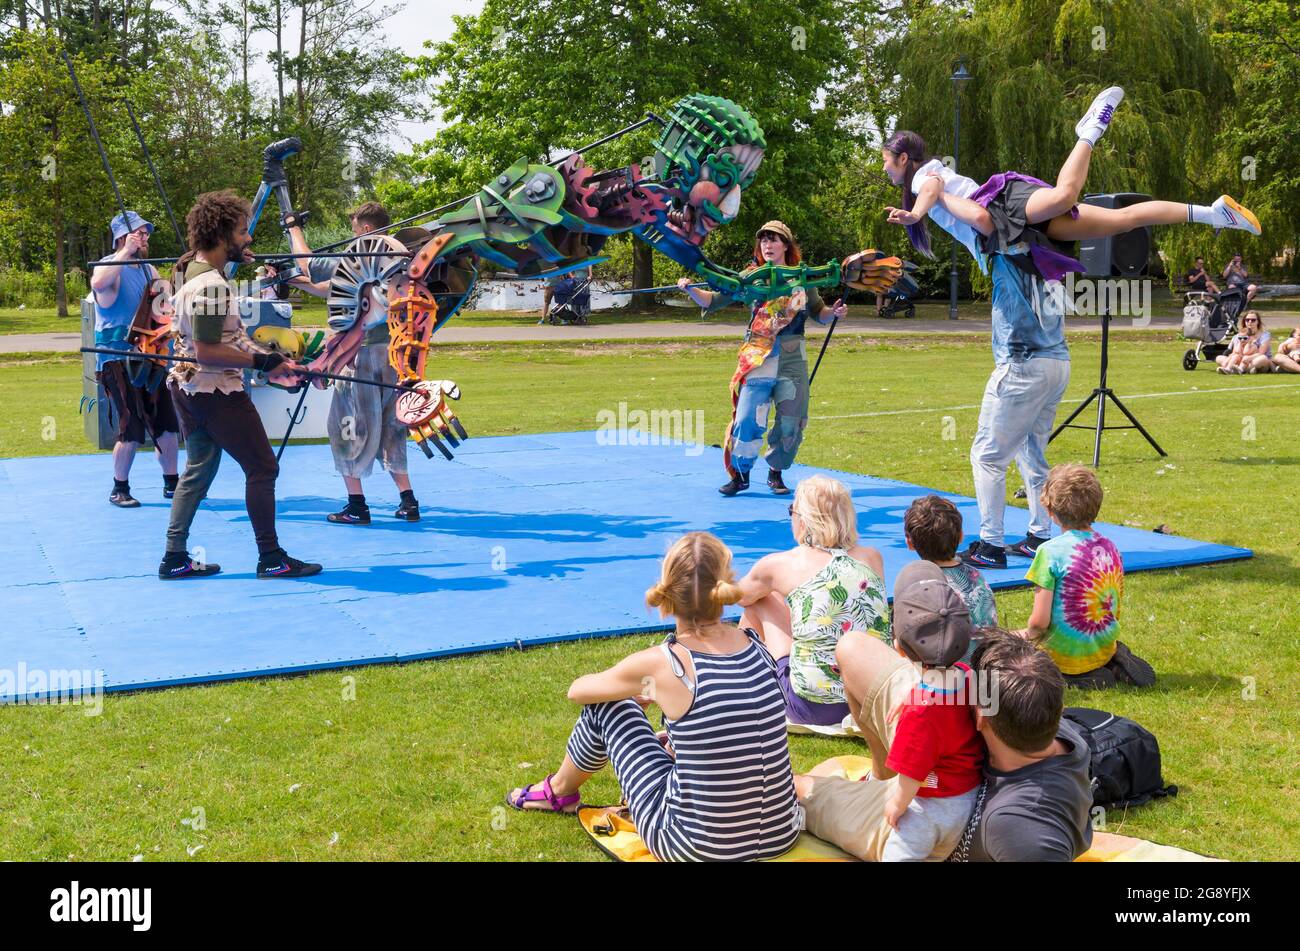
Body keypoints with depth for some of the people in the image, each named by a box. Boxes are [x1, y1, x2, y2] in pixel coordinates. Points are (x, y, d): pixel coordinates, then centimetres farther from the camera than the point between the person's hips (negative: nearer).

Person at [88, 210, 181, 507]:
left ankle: (172, 484, 19)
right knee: (132, 430, -8)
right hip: (118, 359, -7)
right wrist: (126, 252, -28)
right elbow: (98, 283, -33)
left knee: (167, 425, 7)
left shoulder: (149, 269, 14)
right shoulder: (109, 268, -8)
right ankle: (119, 490, 8)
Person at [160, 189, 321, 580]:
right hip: (216, 393, -10)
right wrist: (260, 361, -23)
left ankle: (175, 558, 19)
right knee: (262, 468, 0)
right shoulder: (212, 285, -24)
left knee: (198, 470, 17)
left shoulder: (191, 268, 7)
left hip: (188, 387, 10)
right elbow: (207, 351, -27)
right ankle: (271, 558, 6)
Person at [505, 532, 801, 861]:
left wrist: (632, 696, 27)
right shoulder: (758, 648, -4)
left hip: (700, 849, -4)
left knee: (608, 706, 14)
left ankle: (560, 790, 42)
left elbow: (577, 690, 5)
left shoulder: (661, 664, -16)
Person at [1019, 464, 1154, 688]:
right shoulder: (1111, 548, 0)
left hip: (1067, 654, -7)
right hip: (1105, 649, 7)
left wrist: (1028, 634, 2)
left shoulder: (1050, 552, -20)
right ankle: (1116, 665, 7)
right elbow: (1115, 612, 9)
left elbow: (1039, 621, -19)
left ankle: (1086, 679, -4)